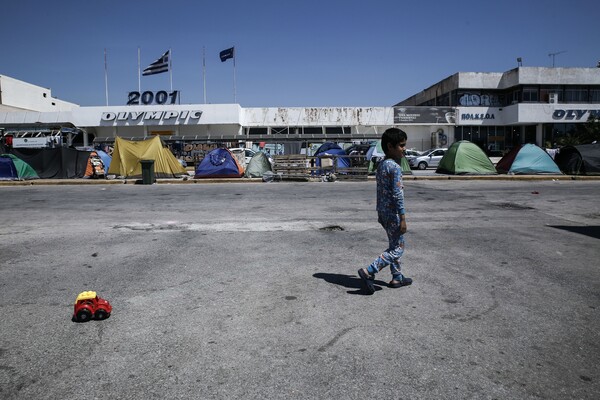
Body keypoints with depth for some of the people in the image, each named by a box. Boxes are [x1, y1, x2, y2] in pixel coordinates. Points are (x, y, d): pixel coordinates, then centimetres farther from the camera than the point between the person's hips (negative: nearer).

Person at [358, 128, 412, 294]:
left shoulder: (381, 165, 10)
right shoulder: (395, 167, -18)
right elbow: (397, 194, -22)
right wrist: (403, 218, -20)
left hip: (383, 212, 10)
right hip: (393, 214, -10)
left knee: (395, 245, 20)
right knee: (397, 249, -3)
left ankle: (397, 278, 28)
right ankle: (368, 272, -11)